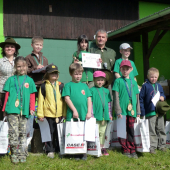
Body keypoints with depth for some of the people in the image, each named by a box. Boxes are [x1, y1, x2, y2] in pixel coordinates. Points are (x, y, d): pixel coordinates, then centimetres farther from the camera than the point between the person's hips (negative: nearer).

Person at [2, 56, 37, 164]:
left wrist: (32, 108, 3)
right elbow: (7, 95, 10)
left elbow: (32, 96, 11)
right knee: (13, 133, -5)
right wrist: (5, 108, 8)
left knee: (23, 133, 6)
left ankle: (22, 155, 13)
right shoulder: (11, 79, 8)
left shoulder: (29, 80, 10)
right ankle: (14, 154, 5)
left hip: (24, 111, 1)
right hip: (12, 110, -1)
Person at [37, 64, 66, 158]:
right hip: (48, 113, -2)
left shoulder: (61, 85, 8)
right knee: (50, 132, 5)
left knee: (59, 133, 8)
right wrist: (40, 114, -3)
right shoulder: (44, 86, 1)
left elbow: (64, 100, 12)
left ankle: (60, 149, 21)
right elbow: (40, 100, 1)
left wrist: (65, 113, 7)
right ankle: (50, 150, 15)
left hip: (59, 114, 2)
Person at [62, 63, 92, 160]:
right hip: (72, 115, -3)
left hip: (84, 115, 3)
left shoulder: (84, 86, 14)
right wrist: (74, 110, -11)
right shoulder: (68, 85, 4)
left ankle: (83, 153, 16)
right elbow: (67, 98, -4)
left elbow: (89, 99, 11)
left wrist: (89, 112, 1)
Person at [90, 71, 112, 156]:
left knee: (103, 132, 12)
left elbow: (109, 103, 16)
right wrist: (91, 114, -10)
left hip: (105, 115, 5)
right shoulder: (92, 90, -2)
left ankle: (102, 147, 21)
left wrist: (109, 114, 13)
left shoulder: (106, 90, 13)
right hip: (96, 115, -5)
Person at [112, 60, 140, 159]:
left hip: (132, 110, 3)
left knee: (131, 130, 6)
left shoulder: (133, 82, 14)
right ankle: (126, 150, 10)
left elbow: (137, 97, 17)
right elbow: (116, 97, -2)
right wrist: (118, 111, -9)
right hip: (122, 110, -3)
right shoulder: (118, 81, 3)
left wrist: (138, 111, 14)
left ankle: (132, 150, 12)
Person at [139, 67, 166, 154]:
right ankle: (152, 147, 7)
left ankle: (161, 145, 23)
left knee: (161, 129, 12)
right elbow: (141, 98, -5)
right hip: (150, 112, -5)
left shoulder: (159, 86, 11)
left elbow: (163, 94, 24)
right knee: (152, 130, -1)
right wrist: (142, 111, -10)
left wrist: (163, 97, -2)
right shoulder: (145, 86, -4)